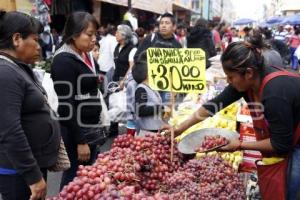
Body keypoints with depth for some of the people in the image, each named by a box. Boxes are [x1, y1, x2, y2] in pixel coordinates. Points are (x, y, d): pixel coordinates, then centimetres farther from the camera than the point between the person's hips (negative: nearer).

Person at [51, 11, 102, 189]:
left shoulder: (86, 56, 10)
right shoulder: (64, 60, -17)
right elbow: (66, 104, -20)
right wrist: (80, 140, -18)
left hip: (90, 127, 8)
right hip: (75, 131, -8)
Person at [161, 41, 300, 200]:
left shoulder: (275, 94, -36)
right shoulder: (249, 80, -13)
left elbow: (281, 144, -25)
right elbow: (215, 104, -5)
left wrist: (241, 145, -18)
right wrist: (180, 128, -2)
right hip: (284, 140, 7)